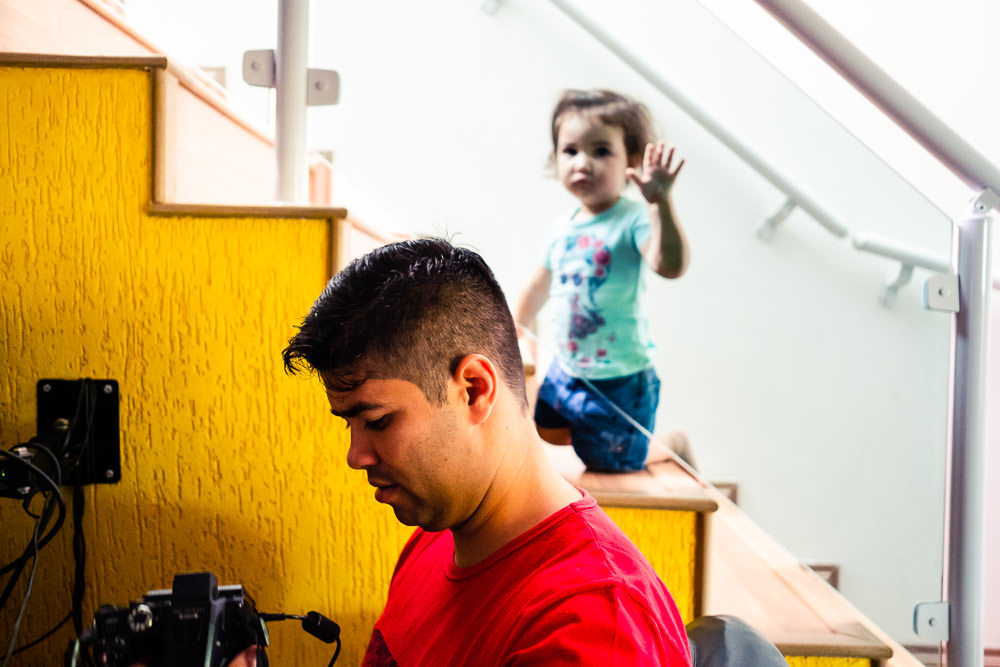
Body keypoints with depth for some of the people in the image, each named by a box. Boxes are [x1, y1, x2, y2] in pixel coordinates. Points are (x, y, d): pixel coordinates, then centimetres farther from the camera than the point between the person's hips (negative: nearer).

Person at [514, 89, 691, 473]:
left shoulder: (632, 221, -21)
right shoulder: (564, 229, 1)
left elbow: (671, 266, -41)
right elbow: (542, 283, 20)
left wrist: (661, 203, -52)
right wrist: (517, 326, 30)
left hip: (618, 382, -8)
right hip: (565, 373, 8)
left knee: (608, 463, 5)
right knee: (542, 433, 24)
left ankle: (674, 445, 31)